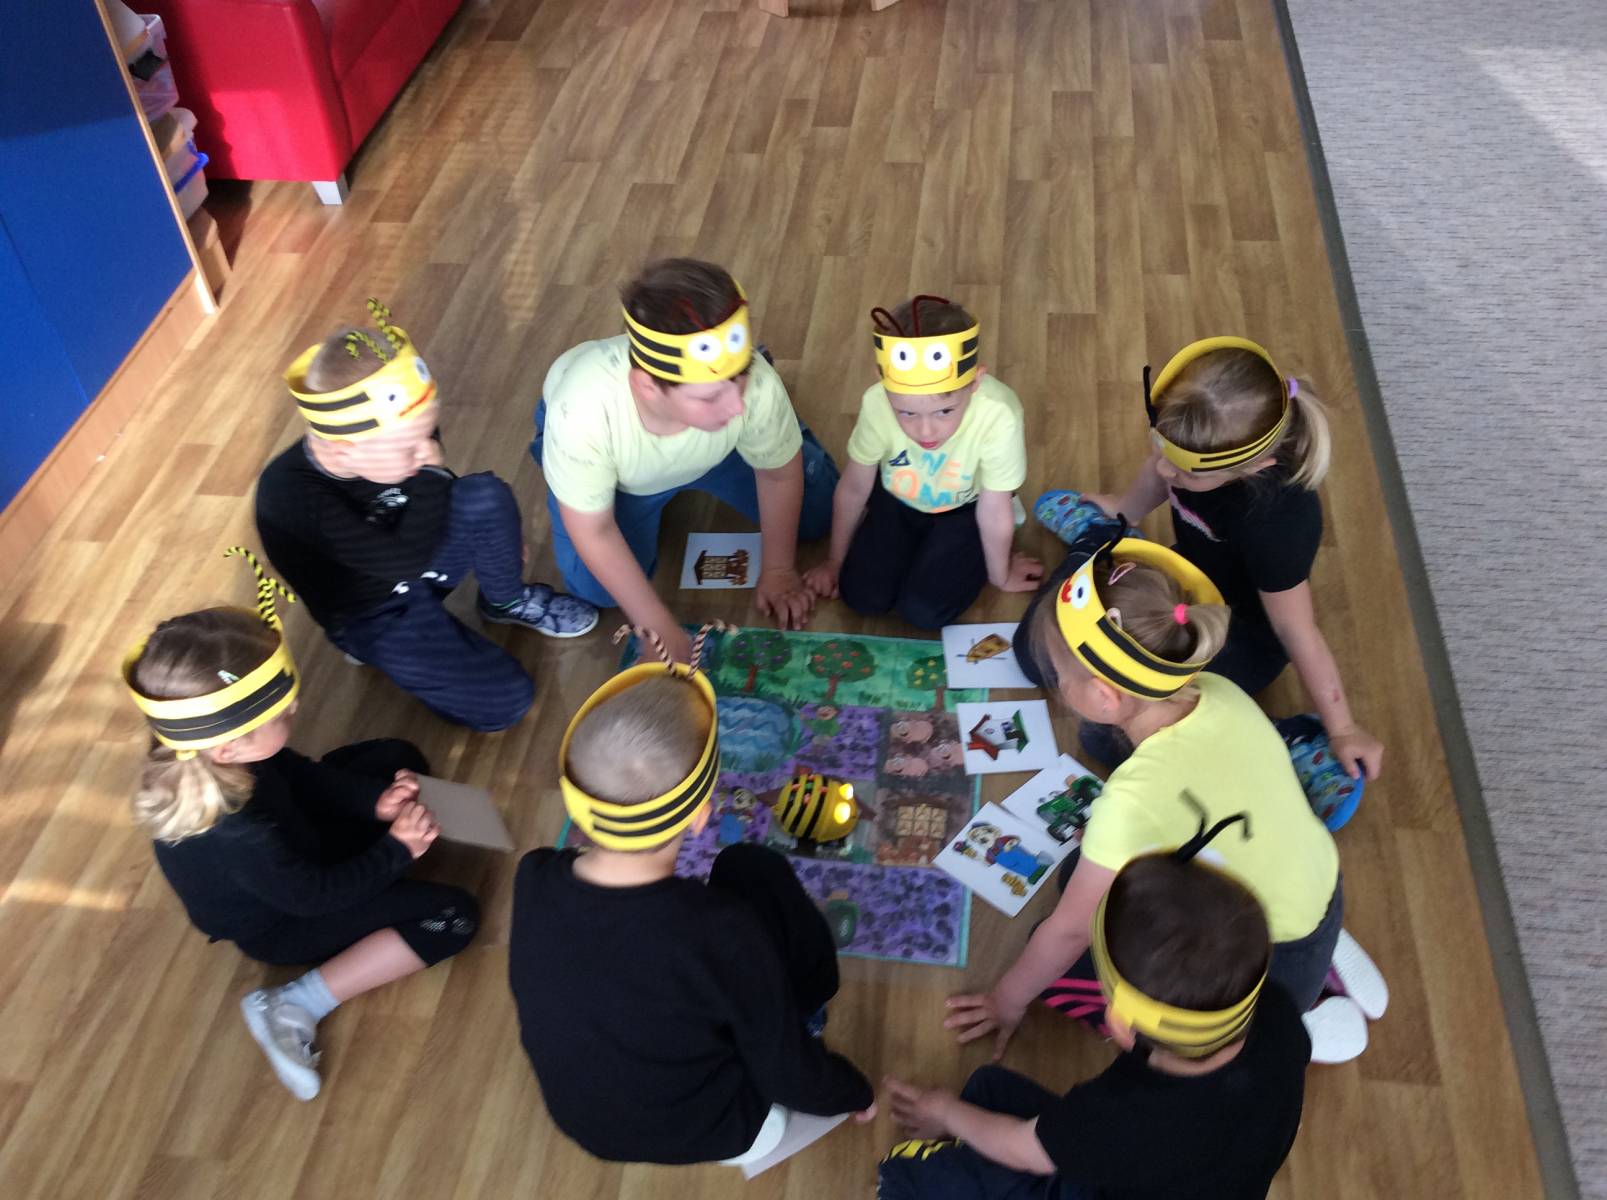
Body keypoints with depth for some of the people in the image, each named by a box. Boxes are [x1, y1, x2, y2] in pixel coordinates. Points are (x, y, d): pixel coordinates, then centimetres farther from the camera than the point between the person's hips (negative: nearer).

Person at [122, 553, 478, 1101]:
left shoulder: (200, 749, -23)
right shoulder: (234, 834, -44)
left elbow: (301, 774, -5)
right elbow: (316, 895, -27)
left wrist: (376, 801, -16)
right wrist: (397, 851, -17)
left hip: (291, 844, 8)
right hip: (277, 921, -8)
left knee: (397, 759, 13)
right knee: (452, 916, -15)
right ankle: (296, 1006, -11)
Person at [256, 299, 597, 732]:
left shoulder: (396, 440, -19)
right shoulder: (289, 494, -37)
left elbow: (431, 494, 6)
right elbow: (406, 561, -38)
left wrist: (498, 536, 8)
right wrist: (431, 471, -30)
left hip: (413, 558, 5)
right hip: (373, 615, -5)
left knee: (487, 495, -23)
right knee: (505, 701, -16)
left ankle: (507, 601, 5)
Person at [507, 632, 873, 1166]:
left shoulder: (533, 880, -24)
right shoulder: (721, 931, -36)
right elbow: (787, 1074, -18)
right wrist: (854, 1092, 3)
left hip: (578, 1117, 4)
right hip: (705, 1131, -3)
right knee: (753, 872, 2)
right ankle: (806, 1009, 27)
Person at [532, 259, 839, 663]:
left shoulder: (756, 383, -42)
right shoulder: (584, 411, -46)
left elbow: (780, 473, -18)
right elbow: (594, 532, -27)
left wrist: (778, 570, -5)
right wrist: (659, 629, -23)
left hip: (715, 450, 2)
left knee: (815, 512, 5)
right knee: (596, 588, -10)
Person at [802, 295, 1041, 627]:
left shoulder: (998, 416, -41)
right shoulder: (877, 405, -32)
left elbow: (994, 511, -22)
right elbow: (853, 488, -12)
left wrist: (1000, 577, -4)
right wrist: (835, 562, 3)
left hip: (967, 508, -2)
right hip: (898, 500, 2)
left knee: (924, 611, -12)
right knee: (862, 596, -9)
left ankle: (970, 559, 17)